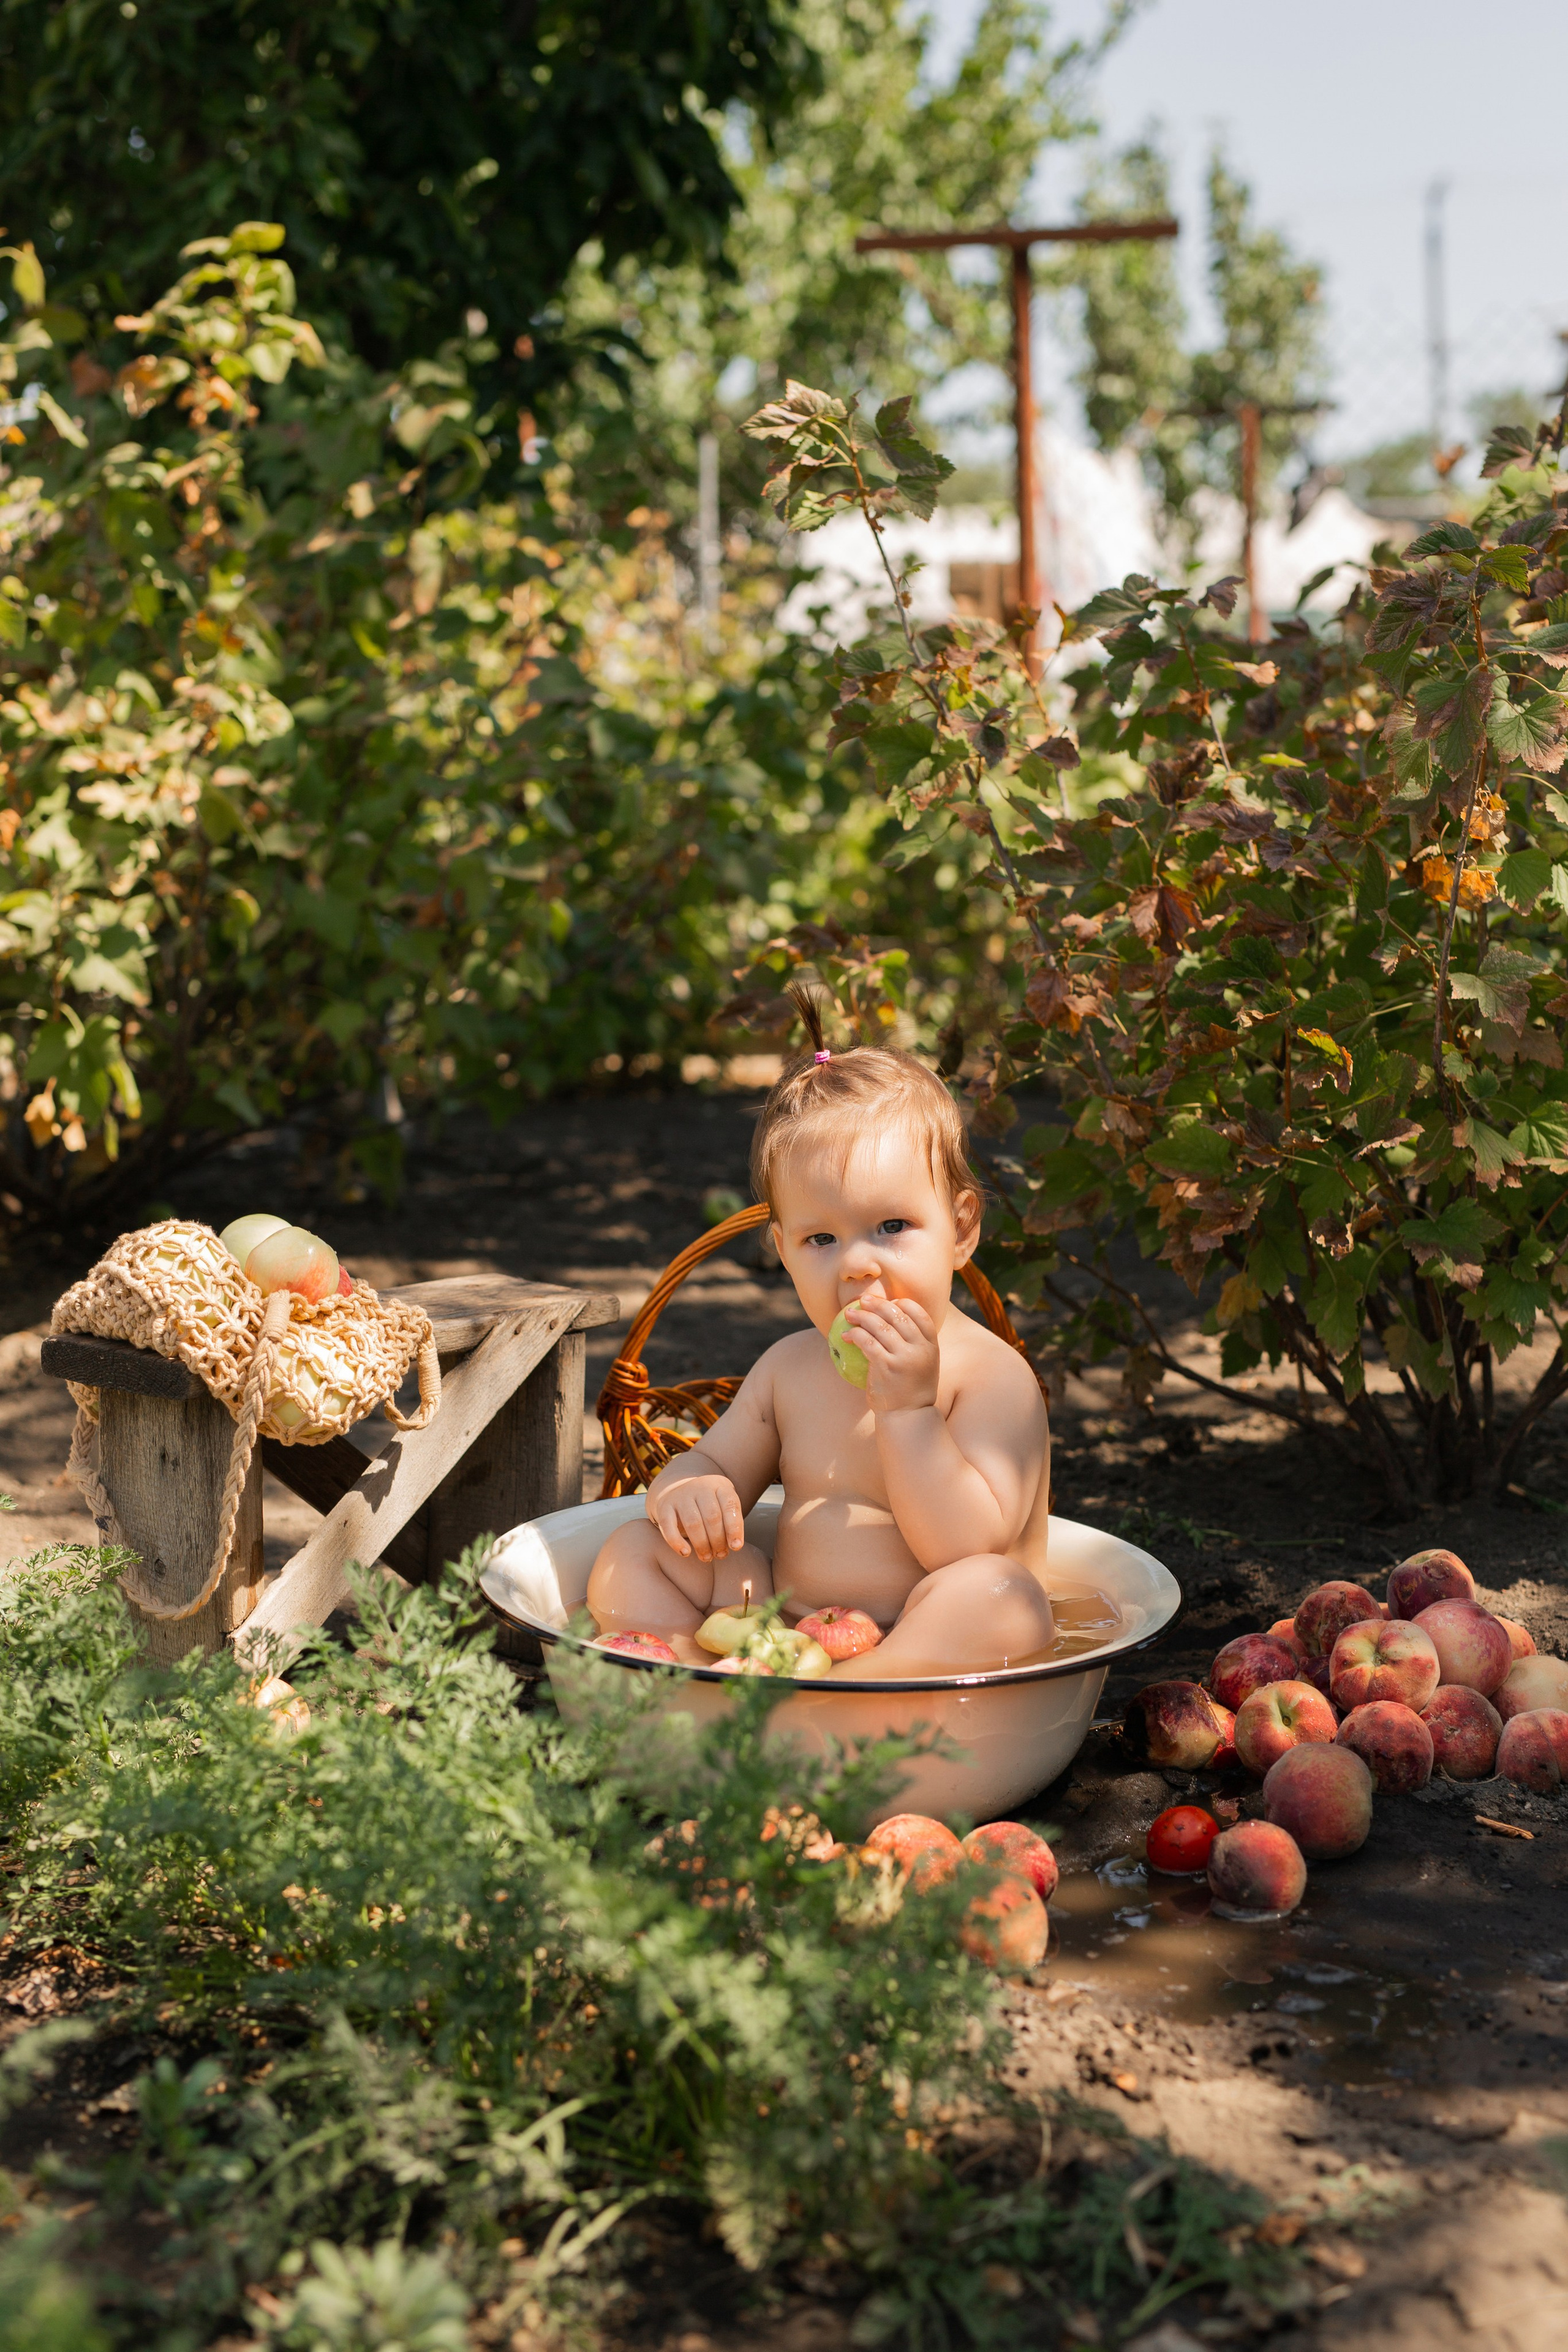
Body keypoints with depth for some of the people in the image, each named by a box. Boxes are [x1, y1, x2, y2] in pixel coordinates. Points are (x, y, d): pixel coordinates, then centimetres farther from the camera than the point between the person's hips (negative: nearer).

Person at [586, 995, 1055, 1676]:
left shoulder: (993, 1377, -11)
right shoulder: (789, 1367, 10)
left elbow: (970, 1548, -19)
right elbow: (715, 1463, 16)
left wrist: (907, 1407, -26)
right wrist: (684, 1491, -9)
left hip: (916, 1652, -6)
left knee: (1004, 1596, -36)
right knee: (632, 1552, -3)